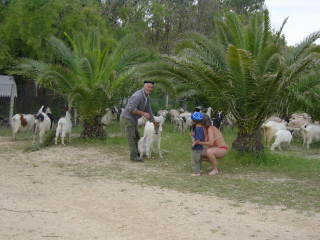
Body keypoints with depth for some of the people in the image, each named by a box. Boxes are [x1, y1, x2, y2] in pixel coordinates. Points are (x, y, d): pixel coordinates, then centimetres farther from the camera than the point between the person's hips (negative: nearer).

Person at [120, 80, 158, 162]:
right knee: (131, 138, -8)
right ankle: (134, 156, -5)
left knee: (136, 137, 19)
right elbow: (131, 109, -30)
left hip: (133, 119, 10)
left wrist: (154, 121, 15)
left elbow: (148, 110, 15)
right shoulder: (138, 96, -24)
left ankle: (135, 153, 32)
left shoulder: (147, 97, 6)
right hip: (127, 118, -10)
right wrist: (143, 113, -27)